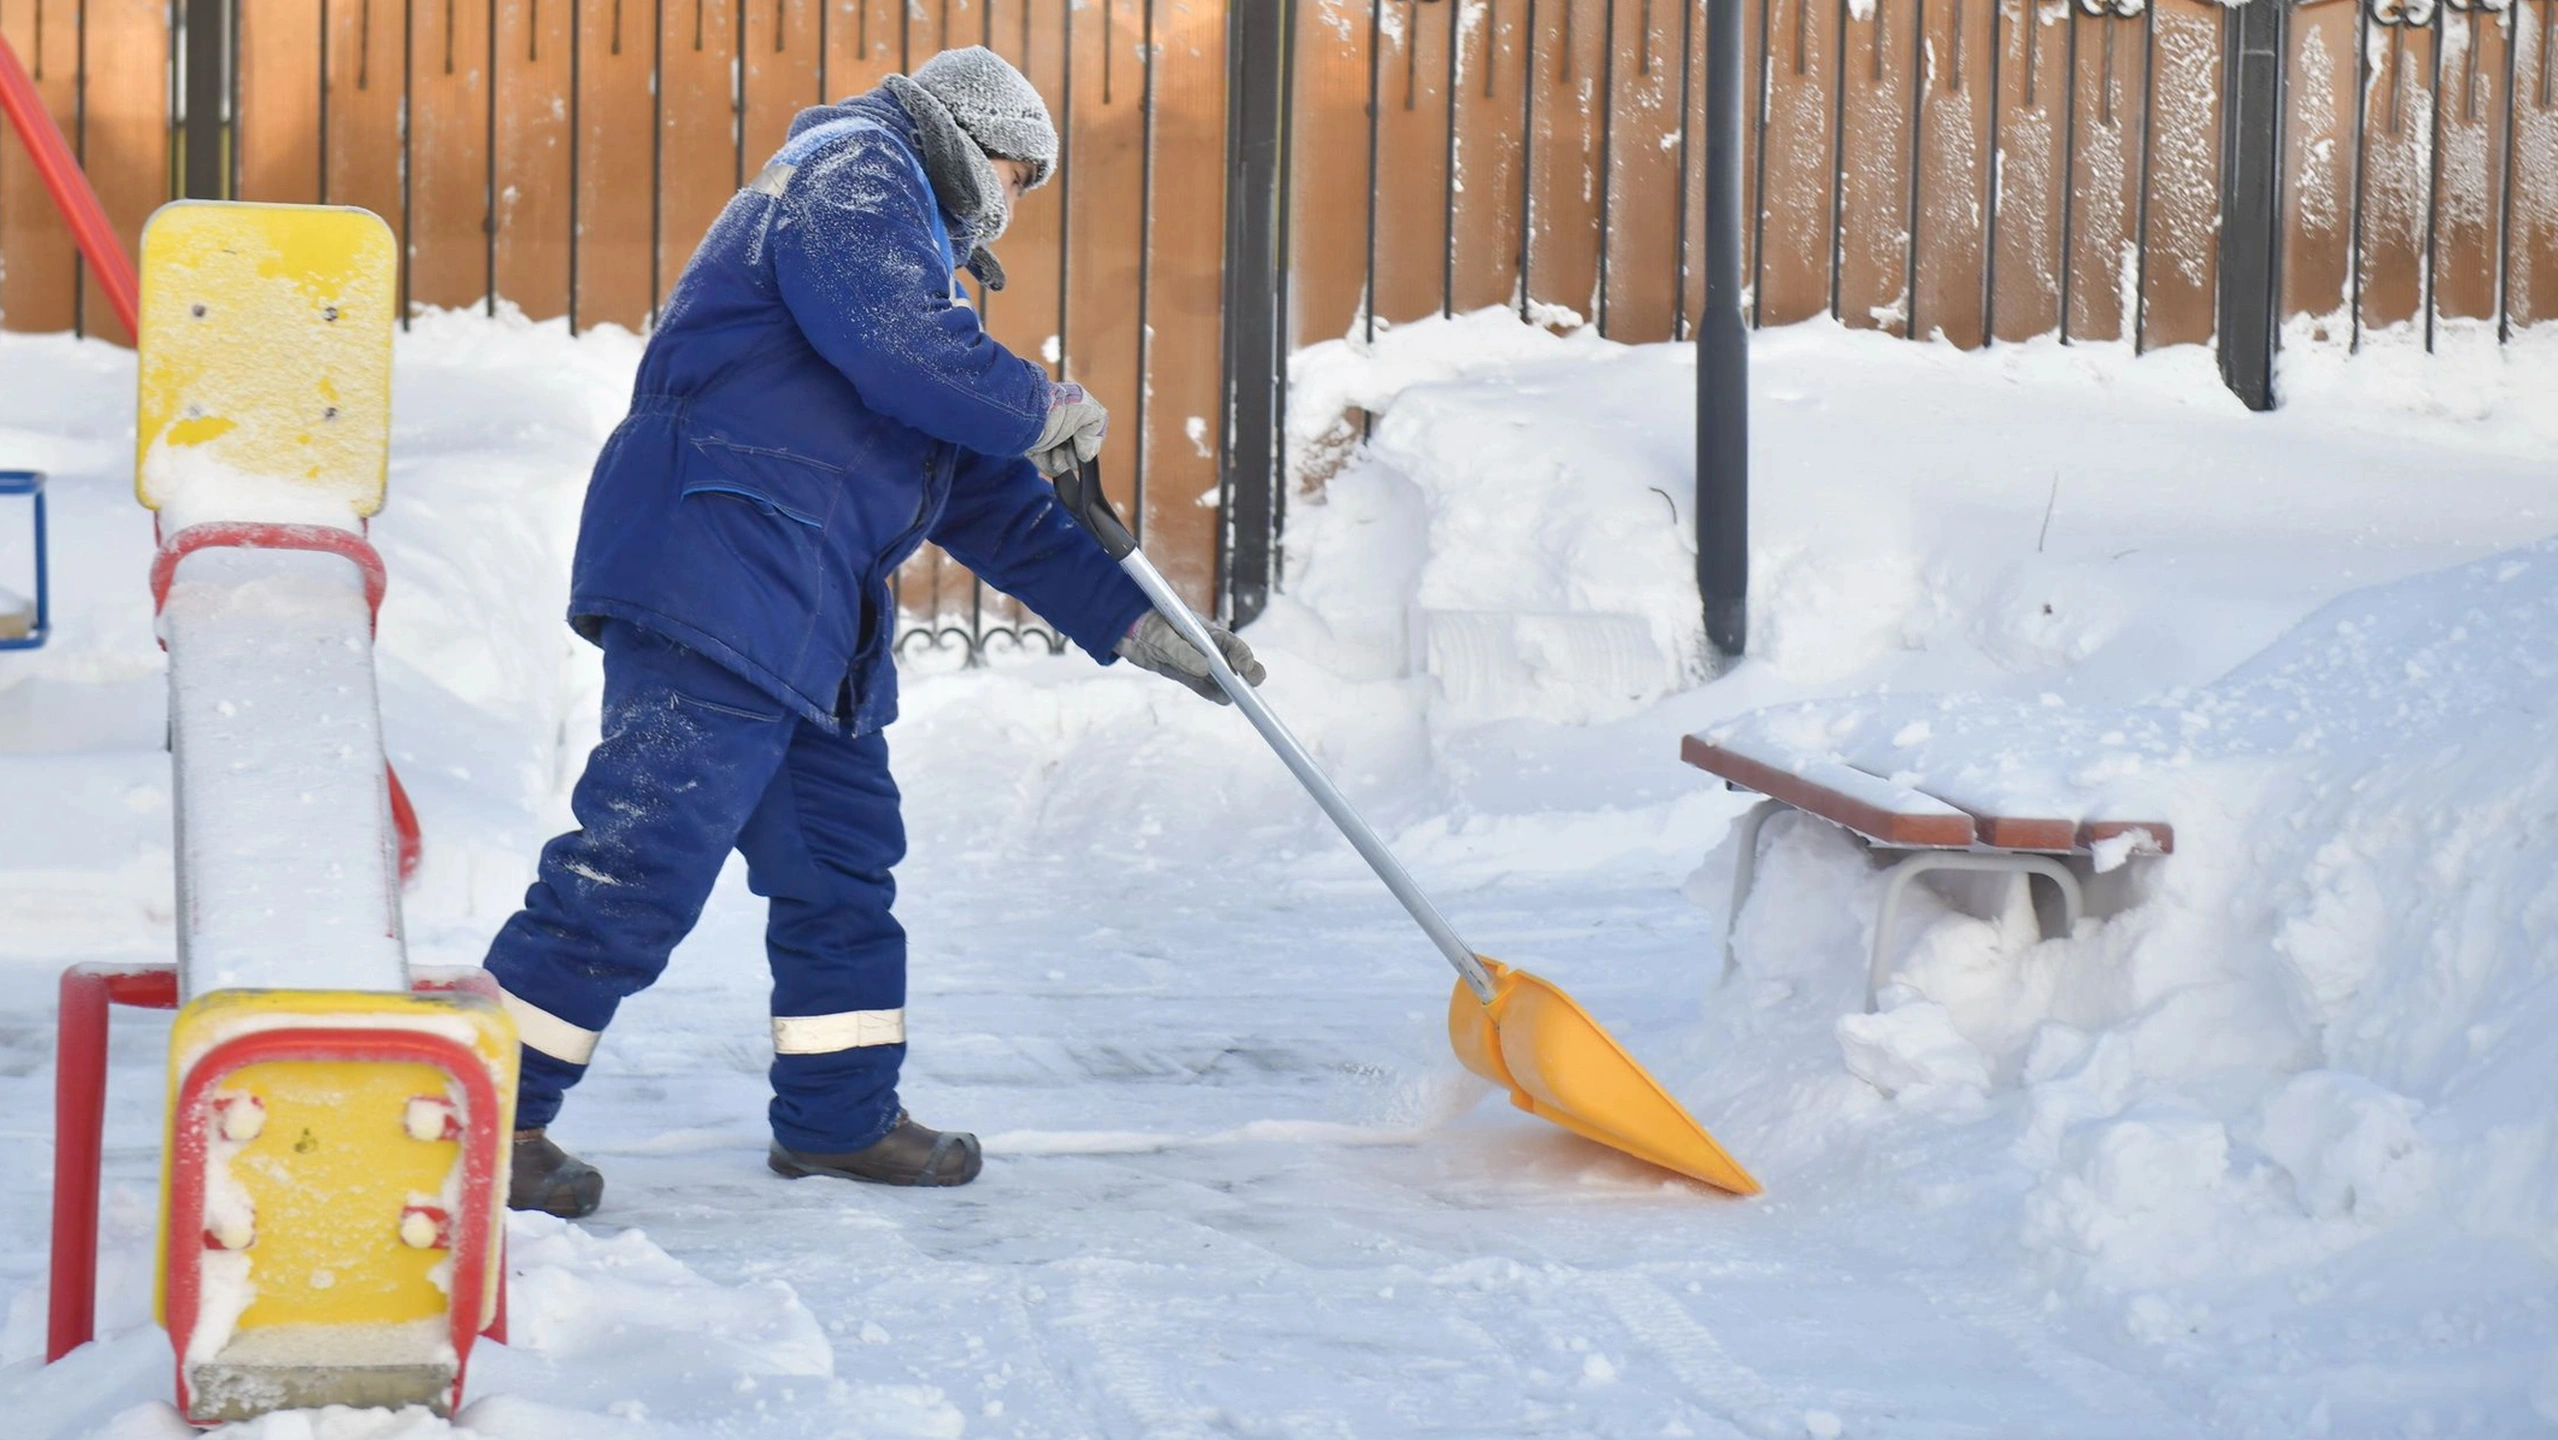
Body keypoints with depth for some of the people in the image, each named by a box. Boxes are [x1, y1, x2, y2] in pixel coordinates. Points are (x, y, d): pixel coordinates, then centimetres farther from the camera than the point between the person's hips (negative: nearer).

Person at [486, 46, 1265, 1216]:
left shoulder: (911, 251, 30)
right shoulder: (852, 176, 0)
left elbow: (985, 499, 28)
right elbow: (904, 349, -19)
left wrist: (1132, 623, 23)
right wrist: (1046, 410, -2)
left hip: (811, 623, 11)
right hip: (717, 578, -11)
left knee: (841, 862, 14)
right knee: (645, 854, -12)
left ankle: (839, 1116, 24)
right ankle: (490, 1110, -9)